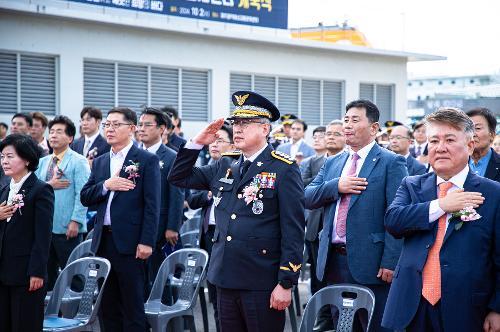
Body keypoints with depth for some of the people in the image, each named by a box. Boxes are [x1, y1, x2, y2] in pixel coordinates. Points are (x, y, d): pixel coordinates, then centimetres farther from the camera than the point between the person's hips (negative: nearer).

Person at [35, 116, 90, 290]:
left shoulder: (79, 162, -5)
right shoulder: (42, 162, 14)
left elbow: (82, 194, -12)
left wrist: (75, 221, -19)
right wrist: (49, 185, -9)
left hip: (68, 229, -6)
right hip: (44, 227, 6)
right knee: (47, 272, 11)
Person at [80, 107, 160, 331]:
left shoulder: (147, 160, -3)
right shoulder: (99, 162, 15)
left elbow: (152, 204, -8)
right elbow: (85, 198, 9)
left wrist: (147, 241, -15)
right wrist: (106, 185, -9)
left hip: (130, 242, -6)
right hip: (103, 240, 6)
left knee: (133, 305, -1)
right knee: (107, 305, 11)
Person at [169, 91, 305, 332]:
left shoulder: (284, 169, -8)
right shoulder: (225, 166, 11)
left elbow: (293, 231, -11)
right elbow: (179, 177, 17)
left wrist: (286, 283, -14)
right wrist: (198, 143, 3)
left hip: (262, 284, -6)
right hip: (225, 279, 6)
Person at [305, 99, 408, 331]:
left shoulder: (391, 163, -5)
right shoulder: (332, 163, 15)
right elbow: (307, 198, 7)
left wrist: (390, 262, -17)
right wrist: (336, 186, -11)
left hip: (370, 263, -6)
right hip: (333, 260, 6)